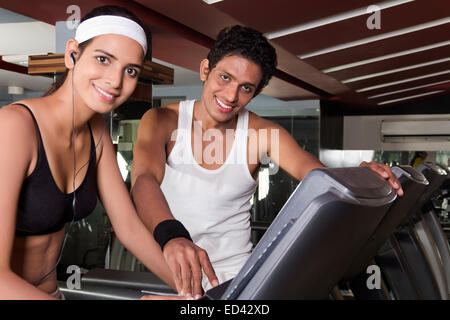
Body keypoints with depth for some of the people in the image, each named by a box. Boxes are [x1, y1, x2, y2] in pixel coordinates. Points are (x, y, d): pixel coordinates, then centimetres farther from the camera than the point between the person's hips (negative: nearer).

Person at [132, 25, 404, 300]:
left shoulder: (263, 134, -1)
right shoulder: (161, 121, -5)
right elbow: (144, 179, -23)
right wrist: (171, 236, -43)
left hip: (234, 274, 1)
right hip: (168, 272, 0)